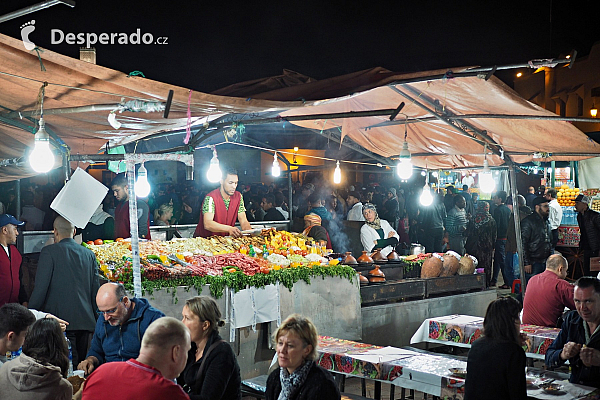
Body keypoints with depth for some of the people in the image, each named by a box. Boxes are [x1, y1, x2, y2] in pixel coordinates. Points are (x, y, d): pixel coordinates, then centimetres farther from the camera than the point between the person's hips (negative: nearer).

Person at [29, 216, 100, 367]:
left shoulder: (49, 252, -3)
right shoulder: (89, 254, 11)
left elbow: (40, 288, -7)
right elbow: (95, 290, 13)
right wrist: (97, 320, 21)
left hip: (61, 321, -5)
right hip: (85, 320, 5)